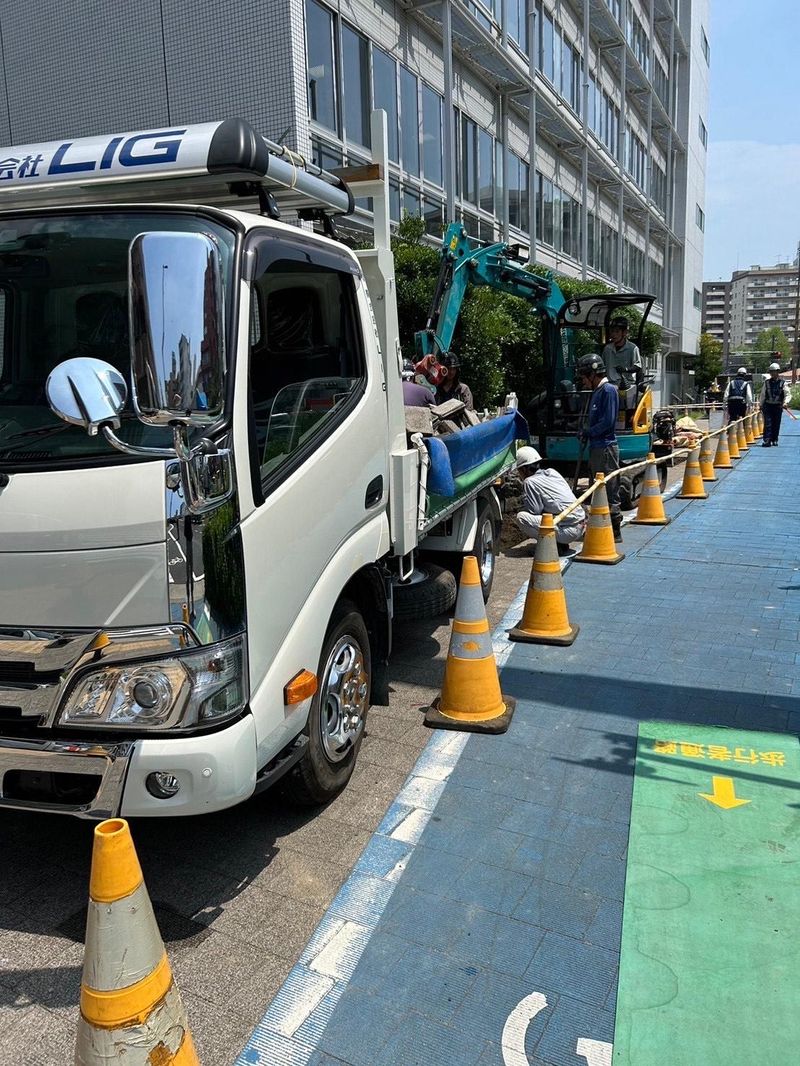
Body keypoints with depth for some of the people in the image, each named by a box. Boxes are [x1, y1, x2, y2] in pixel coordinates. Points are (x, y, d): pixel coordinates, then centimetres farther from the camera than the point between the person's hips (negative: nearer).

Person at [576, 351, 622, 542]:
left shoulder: (608, 390, -12)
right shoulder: (597, 391, 17)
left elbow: (608, 421, -18)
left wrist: (589, 432, -9)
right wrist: (586, 434, 6)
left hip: (606, 448, -10)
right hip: (596, 447, 10)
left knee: (610, 492, -6)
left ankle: (615, 532, -2)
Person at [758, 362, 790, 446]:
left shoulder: (783, 383, 2)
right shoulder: (767, 383, 5)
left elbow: (787, 394, -4)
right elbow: (762, 394, 11)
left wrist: (786, 402, -22)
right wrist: (761, 405, 9)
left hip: (778, 407, 0)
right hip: (768, 405, 0)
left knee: (776, 425, 6)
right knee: (768, 423, -10)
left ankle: (774, 440, 18)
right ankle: (767, 440, -15)